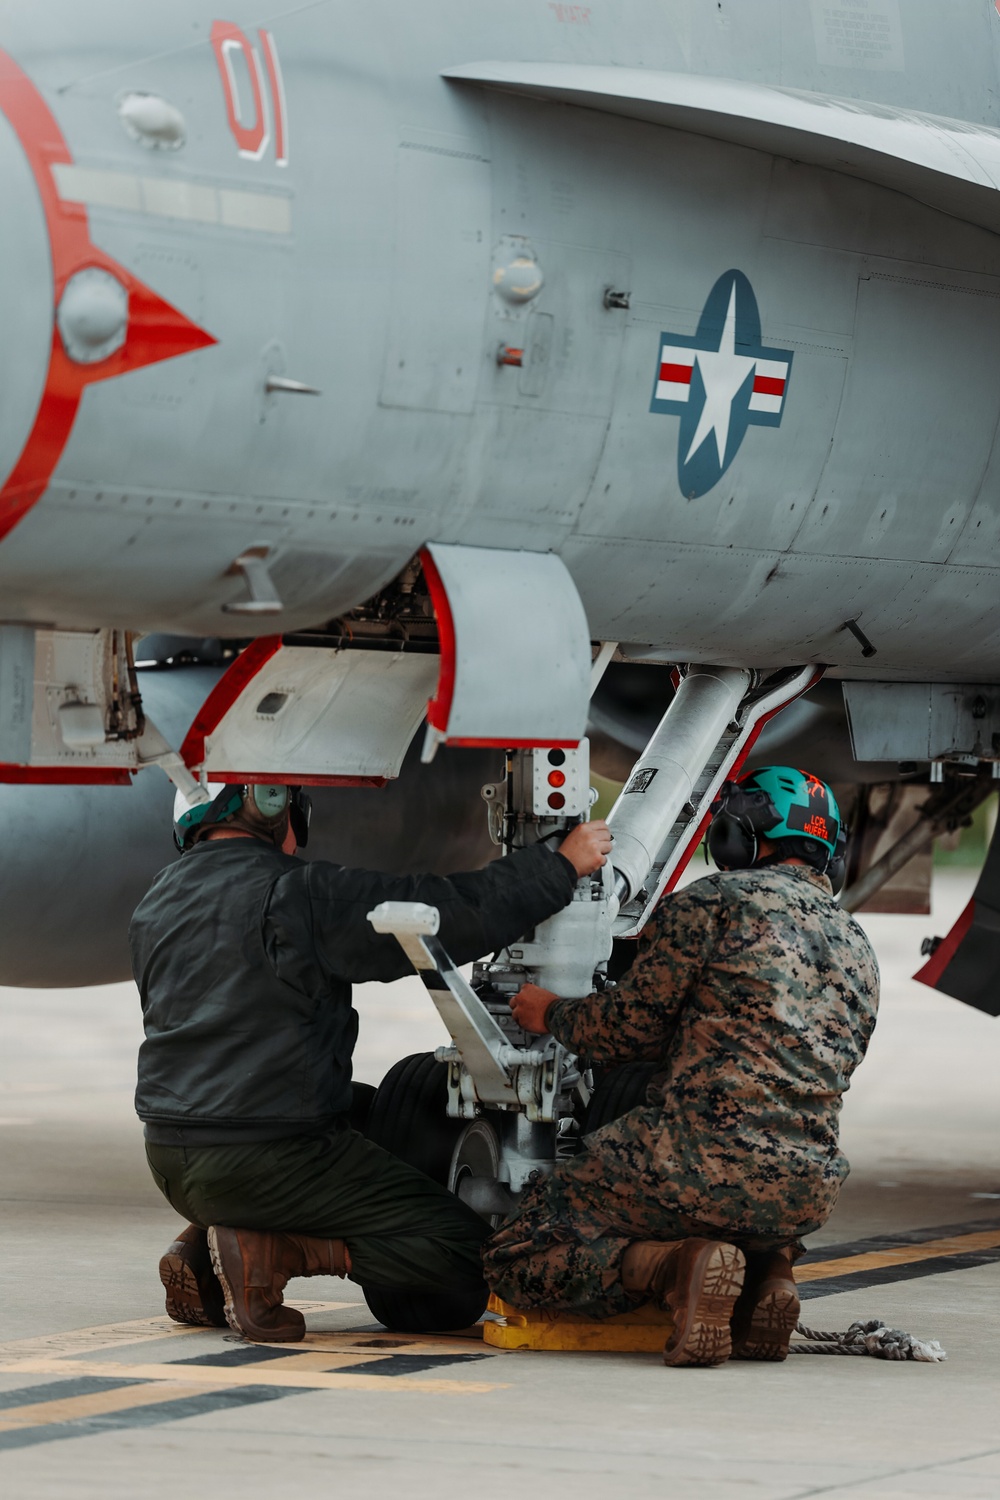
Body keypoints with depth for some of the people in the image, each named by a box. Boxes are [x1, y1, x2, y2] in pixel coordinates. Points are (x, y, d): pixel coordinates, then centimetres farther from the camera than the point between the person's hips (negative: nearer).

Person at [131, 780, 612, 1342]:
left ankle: (203, 1247, 12)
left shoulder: (156, 903, 12)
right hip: (269, 1161, -8)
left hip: (171, 1161, 8)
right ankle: (273, 1251, -14)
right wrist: (562, 865, -2)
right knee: (467, 1250, -4)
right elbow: (457, 915, -14)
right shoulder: (298, 894, -12)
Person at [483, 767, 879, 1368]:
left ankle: (672, 1266, -17)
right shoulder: (860, 951, 18)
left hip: (700, 1160, -7)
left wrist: (553, 1014, 22)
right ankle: (766, 1269, 7)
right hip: (807, 1194, 7)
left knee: (516, 1262, 5)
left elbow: (631, 1026, 1)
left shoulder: (713, 902, -1)